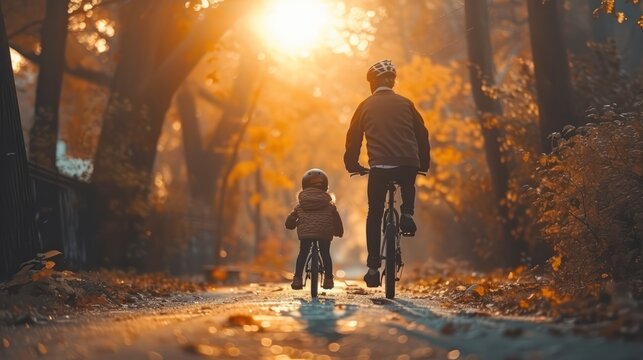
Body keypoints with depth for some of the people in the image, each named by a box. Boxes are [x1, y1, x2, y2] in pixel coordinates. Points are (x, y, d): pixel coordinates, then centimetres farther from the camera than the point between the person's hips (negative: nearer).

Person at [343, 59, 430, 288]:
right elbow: (422, 135, 17)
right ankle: (407, 214, 10)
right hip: (409, 164, 1)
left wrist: (353, 166, 29)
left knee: (374, 215, 12)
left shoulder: (366, 106, 11)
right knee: (408, 186, 38)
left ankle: (373, 267, 5)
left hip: (380, 166, -1)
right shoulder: (405, 104, 13)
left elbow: (353, 138, 14)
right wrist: (423, 164, 30)